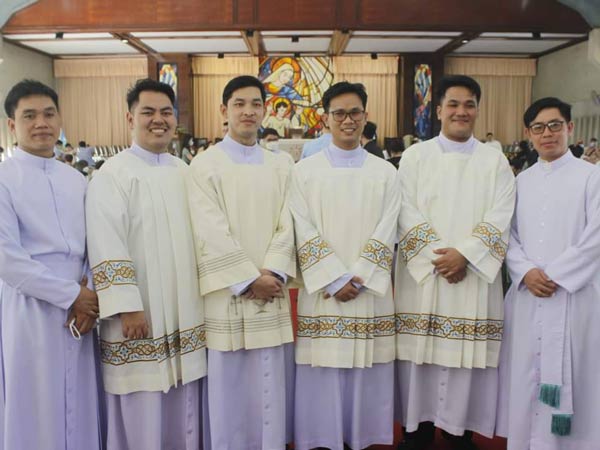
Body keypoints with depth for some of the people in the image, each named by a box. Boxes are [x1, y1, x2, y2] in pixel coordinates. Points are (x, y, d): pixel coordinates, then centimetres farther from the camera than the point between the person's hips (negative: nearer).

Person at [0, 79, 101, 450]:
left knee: (80, 410, 13)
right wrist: (72, 295, -10)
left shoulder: (77, 180, 10)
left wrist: (90, 295, -5)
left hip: (80, 311, 5)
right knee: (35, 414, 6)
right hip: (31, 312, -4)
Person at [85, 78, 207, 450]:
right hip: (139, 315, -5)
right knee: (143, 411, 4)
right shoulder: (111, 175, -7)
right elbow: (107, 247, -14)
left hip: (185, 312, 6)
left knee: (184, 409, 14)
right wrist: (127, 307, -19)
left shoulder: (184, 172, 11)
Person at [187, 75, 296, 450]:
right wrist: (249, 279, -14)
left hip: (271, 290, 3)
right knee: (230, 384, 7)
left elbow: (286, 226, 2)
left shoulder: (281, 165, 10)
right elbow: (211, 233, -10)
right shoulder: (205, 165, -2)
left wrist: (272, 273, -12)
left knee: (271, 385, 11)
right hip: (228, 291, -3)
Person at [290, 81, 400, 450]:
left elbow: (386, 235, -1)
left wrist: (357, 278, -12)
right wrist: (335, 281, -13)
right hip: (322, 291, -1)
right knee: (323, 377, 4)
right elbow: (304, 233, -5)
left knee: (367, 376, 8)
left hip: (371, 292, 1)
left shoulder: (385, 173, 7)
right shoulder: (305, 171, 3)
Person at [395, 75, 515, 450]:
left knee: (467, 356, 3)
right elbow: (407, 214, -3)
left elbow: (499, 219, -2)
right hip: (422, 271, 0)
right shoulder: (415, 156, 6)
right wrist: (437, 255, -14)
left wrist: (464, 254, -16)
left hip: (475, 273, 1)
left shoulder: (496, 161, 8)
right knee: (420, 353, 4)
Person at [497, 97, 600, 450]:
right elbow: (508, 235, 7)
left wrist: (554, 276, -12)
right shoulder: (521, 181, 12)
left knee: (568, 377, 0)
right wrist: (526, 272, -9)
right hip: (527, 296, 3)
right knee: (525, 375, 7)